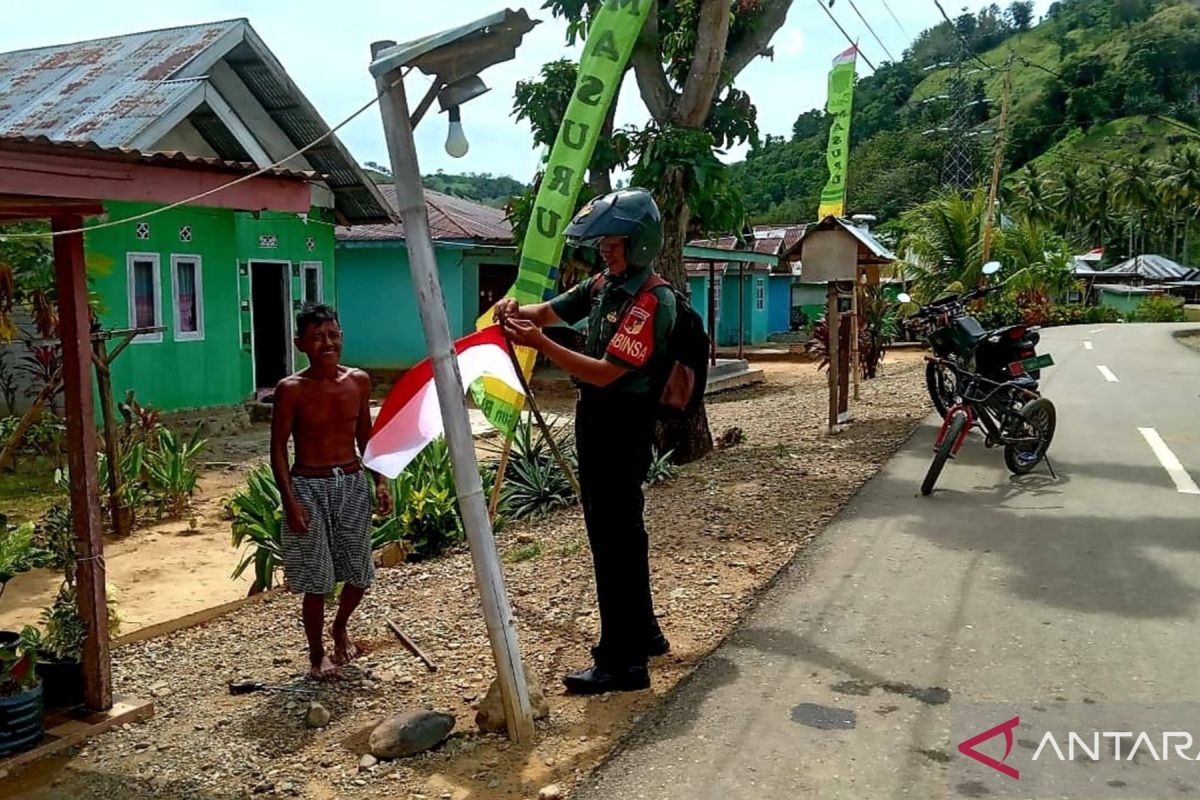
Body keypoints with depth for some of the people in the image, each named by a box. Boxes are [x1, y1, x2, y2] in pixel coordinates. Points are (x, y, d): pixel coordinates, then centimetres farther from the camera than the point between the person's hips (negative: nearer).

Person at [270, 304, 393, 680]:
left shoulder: (359, 381, 1)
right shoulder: (291, 390, -11)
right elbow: (278, 448, -8)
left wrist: (379, 481, 4)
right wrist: (290, 501, -15)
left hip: (353, 482, 4)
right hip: (310, 486, -4)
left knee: (360, 573, 13)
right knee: (316, 580, 3)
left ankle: (340, 627, 42)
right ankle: (317, 654, 23)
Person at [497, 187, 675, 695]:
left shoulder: (653, 300, -19)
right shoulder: (605, 283, 8)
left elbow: (605, 372, -24)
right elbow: (551, 311, 14)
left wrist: (539, 343, -27)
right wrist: (518, 311, -8)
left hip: (622, 427, -10)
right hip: (596, 420, 10)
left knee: (614, 538, -6)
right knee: (619, 530, 18)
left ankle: (622, 662, 3)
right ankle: (643, 633, 33)